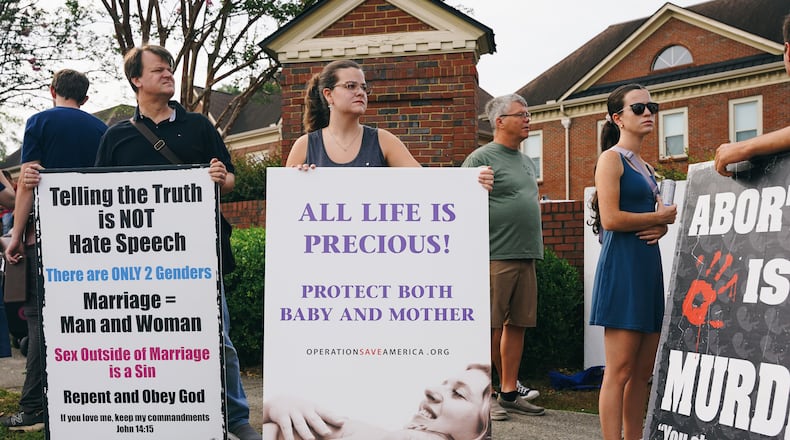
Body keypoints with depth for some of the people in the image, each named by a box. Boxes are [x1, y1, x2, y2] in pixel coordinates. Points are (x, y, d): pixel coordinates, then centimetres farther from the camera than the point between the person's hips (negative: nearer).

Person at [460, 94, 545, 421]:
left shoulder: (526, 161, 19)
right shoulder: (481, 158, -5)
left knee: (517, 326, 10)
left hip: (526, 259, 8)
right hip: (495, 258, -8)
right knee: (489, 328, -4)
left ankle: (509, 393, 19)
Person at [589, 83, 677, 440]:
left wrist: (661, 229, -3)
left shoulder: (645, 166, 20)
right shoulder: (611, 158, -6)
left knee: (643, 371, 11)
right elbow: (610, 218, -17)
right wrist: (660, 218, -6)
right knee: (620, 370, -8)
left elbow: (661, 212, 21)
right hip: (622, 266, -9)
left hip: (648, 265, 9)